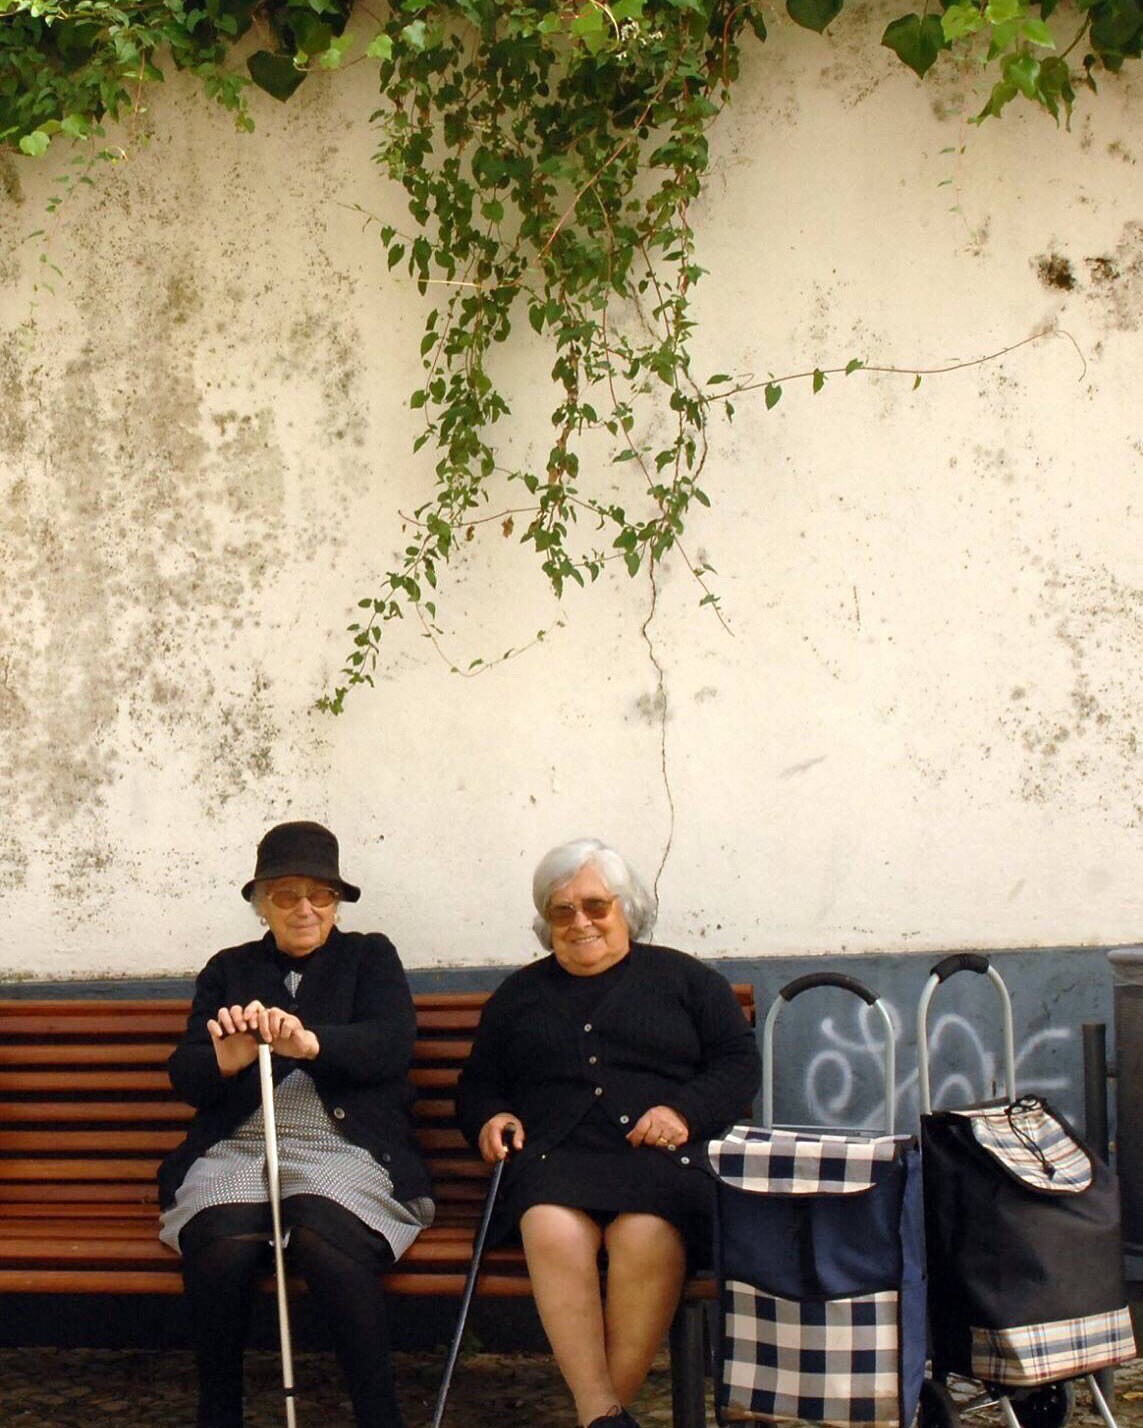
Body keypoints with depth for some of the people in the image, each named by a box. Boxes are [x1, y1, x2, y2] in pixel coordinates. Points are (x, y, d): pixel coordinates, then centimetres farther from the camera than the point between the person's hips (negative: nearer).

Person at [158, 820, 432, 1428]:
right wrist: (224, 1060, -16)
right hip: (236, 1149, 2)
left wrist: (311, 1042, -22)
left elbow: (392, 1045, -1)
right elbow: (184, 1075, 10)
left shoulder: (370, 957, 17)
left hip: (342, 1148, -1)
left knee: (323, 1238, -36)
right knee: (224, 1245, -33)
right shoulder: (228, 970, 22)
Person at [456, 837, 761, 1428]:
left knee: (647, 1232, -36)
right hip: (554, 1157, 1)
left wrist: (686, 1111, -6)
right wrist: (491, 1117, 8)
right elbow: (476, 1084, 32)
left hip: (660, 1156, -1)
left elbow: (740, 1064, 13)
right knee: (552, 1228, -35)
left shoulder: (683, 977, 22)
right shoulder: (519, 993, 29)